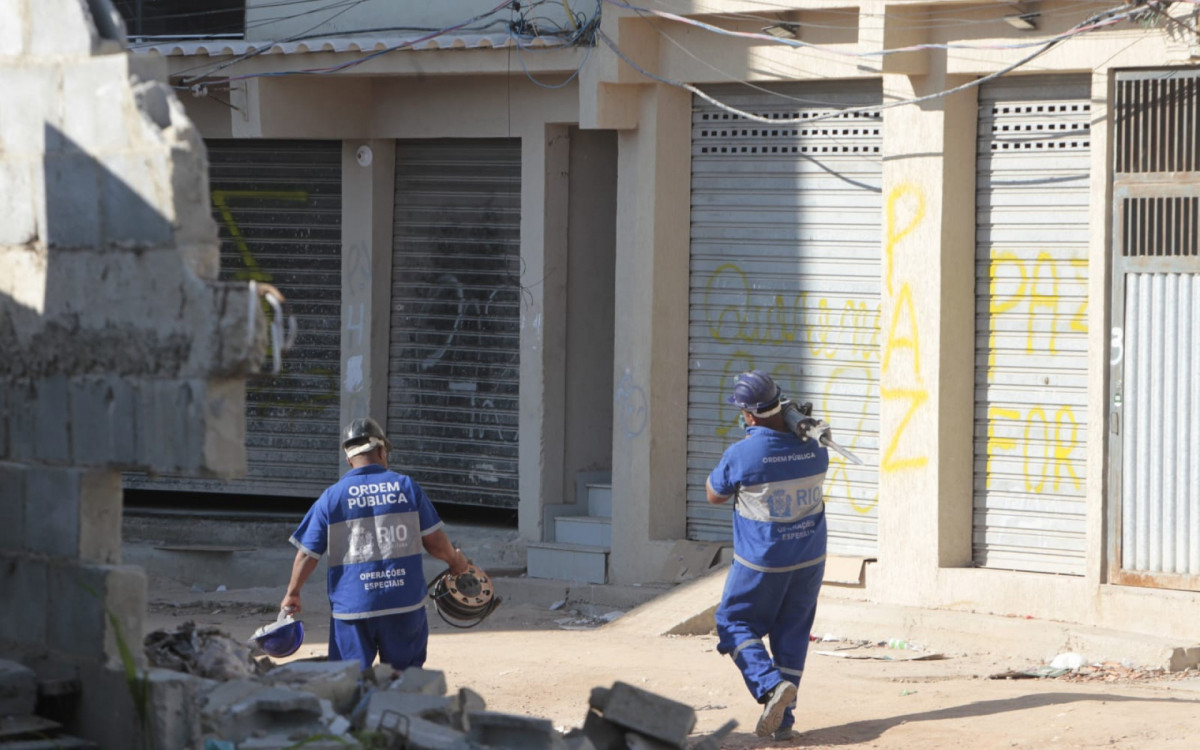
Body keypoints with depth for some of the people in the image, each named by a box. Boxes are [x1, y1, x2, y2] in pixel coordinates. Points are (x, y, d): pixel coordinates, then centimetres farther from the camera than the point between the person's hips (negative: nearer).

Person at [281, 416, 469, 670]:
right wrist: (456, 562, 24)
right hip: (405, 605, 1)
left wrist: (292, 595, 13)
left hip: (352, 609, -1)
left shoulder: (331, 498, -1)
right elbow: (435, 541, 4)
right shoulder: (407, 487, 2)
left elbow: (307, 554, 0)